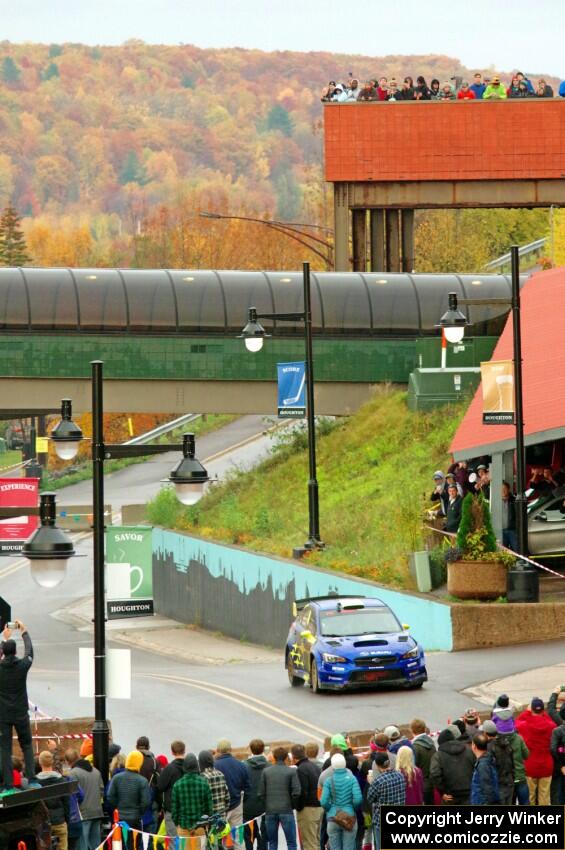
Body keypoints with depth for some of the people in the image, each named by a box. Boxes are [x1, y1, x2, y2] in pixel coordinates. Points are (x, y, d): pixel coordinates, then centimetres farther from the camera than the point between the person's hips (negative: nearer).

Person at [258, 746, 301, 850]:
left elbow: (261, 793, 1)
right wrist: (293, 806, 7)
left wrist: (266, 806, 13)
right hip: (286, 810, -3)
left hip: (270, 811, 3)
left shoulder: (266, 771, 4)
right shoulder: (292, 772, -4)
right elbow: (296, 793, -10)